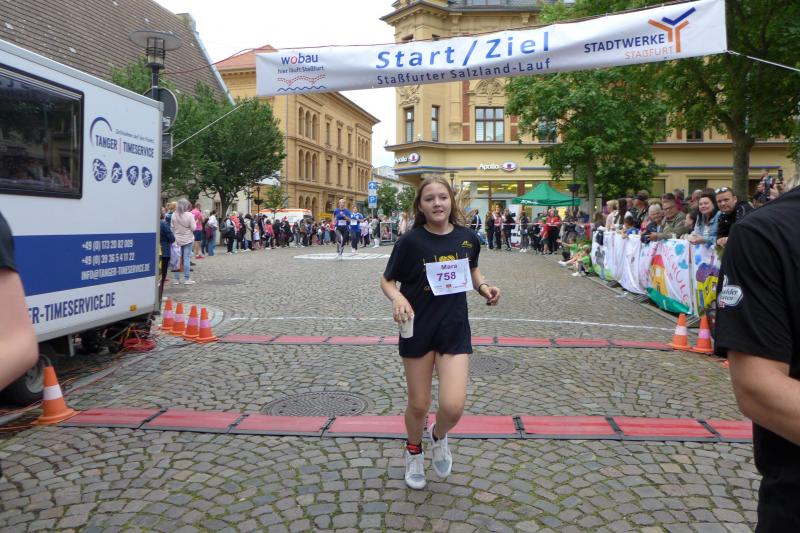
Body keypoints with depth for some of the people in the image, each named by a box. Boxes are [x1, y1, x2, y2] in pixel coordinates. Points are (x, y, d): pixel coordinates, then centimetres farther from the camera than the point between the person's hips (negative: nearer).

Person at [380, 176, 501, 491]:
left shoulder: (467, 238, -2)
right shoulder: (411, 241, -11)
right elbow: (387, 280, -3)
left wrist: (483, 287, -1)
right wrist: (397, 297, -24)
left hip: (455, 329, 2)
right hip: (418, 330, -1)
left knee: (453, 406, -10)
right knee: (419, 404, 10)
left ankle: (439, 436, 27)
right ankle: (414, 453, 42)